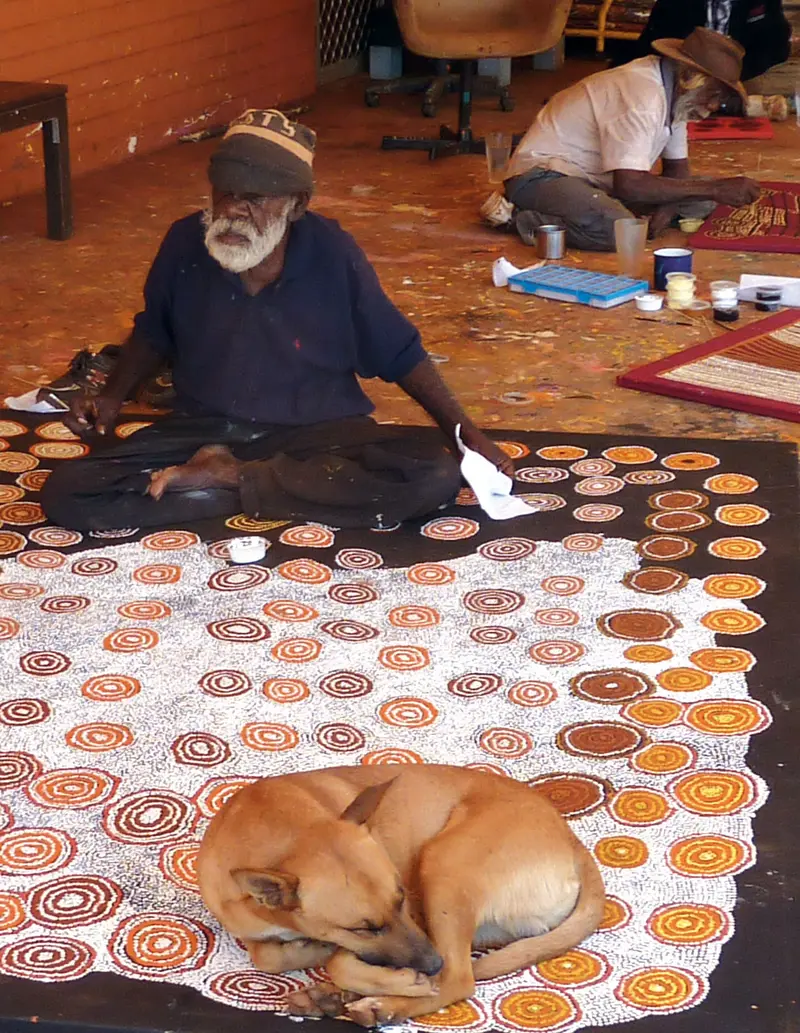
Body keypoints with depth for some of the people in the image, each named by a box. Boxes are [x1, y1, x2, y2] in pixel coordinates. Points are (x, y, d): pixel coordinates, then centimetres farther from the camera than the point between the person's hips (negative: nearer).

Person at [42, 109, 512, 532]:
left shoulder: (334, 256, -14)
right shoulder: (186, 244, -10)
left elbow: (401, 355, 0)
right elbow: (153, 334, 12)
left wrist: (465, 430, -5)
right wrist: (112, 397, -1)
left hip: (319, 433, -1)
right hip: (203, 430, 1)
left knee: (435, 476, -31)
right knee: (67, 495, -23)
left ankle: (228, 477, -17)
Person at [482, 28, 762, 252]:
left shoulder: (672, 91, 4)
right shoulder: (642, 96, -26)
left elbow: (678, 169, 10)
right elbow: (629, 184, -34)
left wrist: (665, 209, -14)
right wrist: (716, 189, -31)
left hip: (598, 181, 11)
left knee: (700, 201, 0)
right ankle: (525, 217, -12)